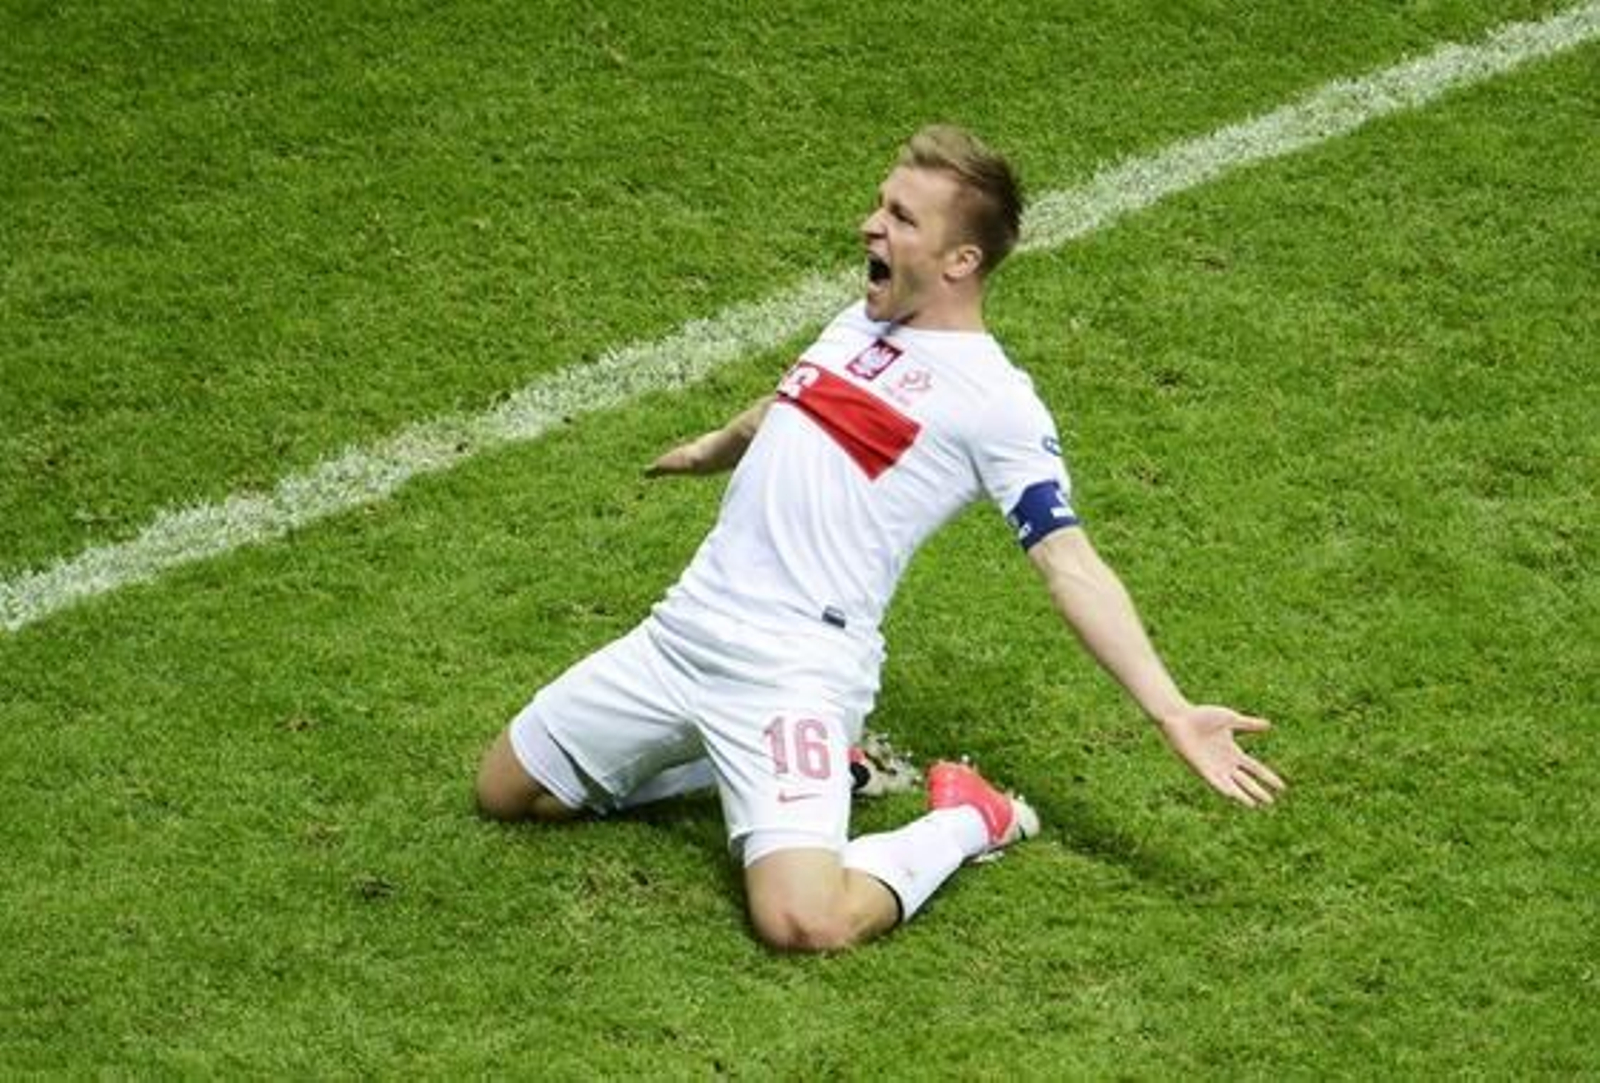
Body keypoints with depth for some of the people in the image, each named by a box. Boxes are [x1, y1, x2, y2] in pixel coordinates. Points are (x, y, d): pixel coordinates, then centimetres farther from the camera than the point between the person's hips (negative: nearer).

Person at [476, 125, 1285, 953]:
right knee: (505, 793, 15)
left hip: (793, 669, -8)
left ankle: (967, 821, 7)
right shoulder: (861, 322, 13)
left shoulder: (996, 402, -9)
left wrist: (1171, 712, -24)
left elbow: (1071, 567, -14)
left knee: (805, 923, -27)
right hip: (680, 632, 8)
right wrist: (711, 449, 55)